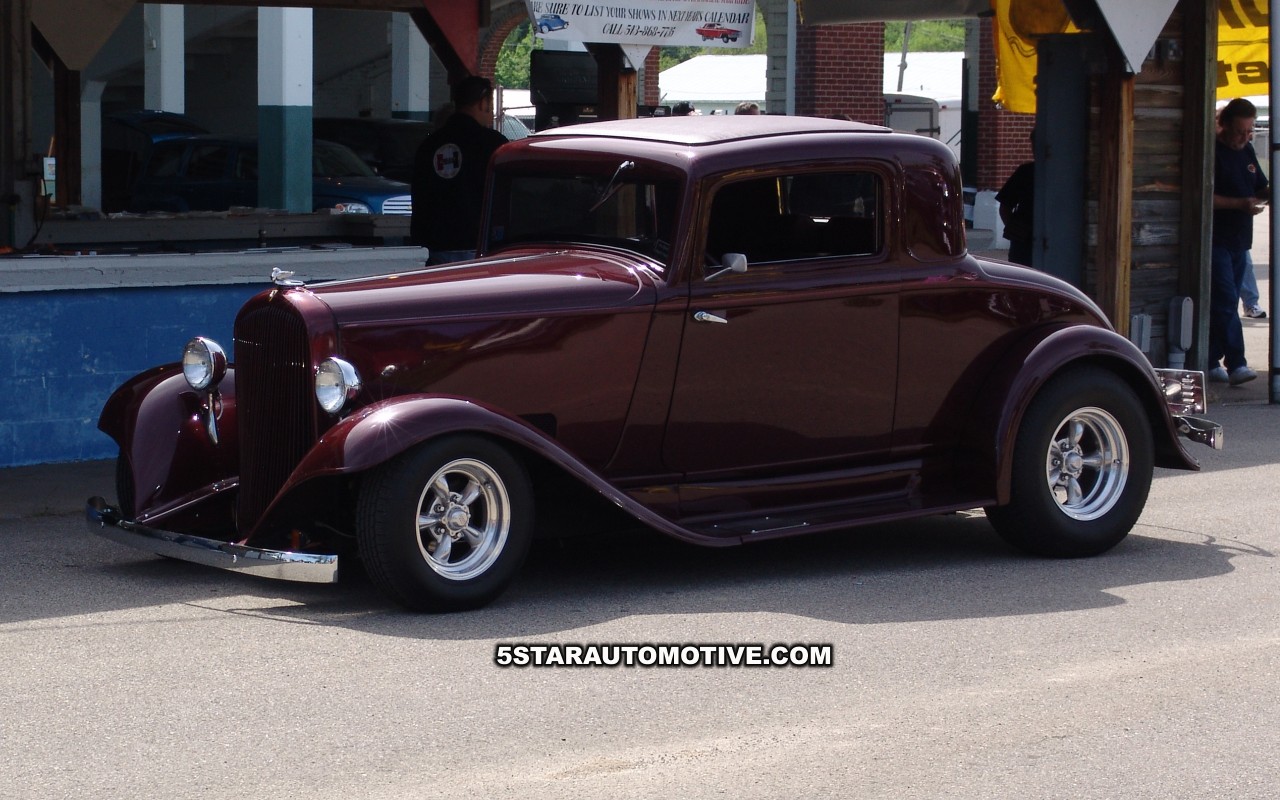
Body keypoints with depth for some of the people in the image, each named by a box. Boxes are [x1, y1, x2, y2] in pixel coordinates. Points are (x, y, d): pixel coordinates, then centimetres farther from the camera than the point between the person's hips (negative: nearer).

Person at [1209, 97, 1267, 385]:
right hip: (1216, 240, -8)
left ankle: (1212, 362, 17)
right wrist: (1240, 204, -23)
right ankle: (1236, 365, -18)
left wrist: (1264, 197, 0)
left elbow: (1260, 187, 23)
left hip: (1239, 241, 8)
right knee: (1225, 302, -13)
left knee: (1224, 304, 11)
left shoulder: (1247, 152, 14)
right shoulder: (1212, 152, -11)